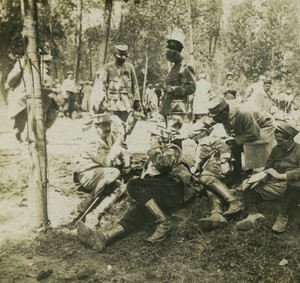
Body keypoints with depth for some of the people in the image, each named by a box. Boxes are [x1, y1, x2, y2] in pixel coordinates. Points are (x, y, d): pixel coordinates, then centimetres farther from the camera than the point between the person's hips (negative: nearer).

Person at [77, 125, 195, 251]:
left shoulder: (172, 150, 8)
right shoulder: (156, 156, 34)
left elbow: (162, 165, -15)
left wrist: (154, 151, 1)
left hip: (175, 186, -7)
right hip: (161, 197, 7)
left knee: (134, 185, -24)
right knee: (139, 210, -19)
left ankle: (164, 223, -27)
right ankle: (103, 238, -38)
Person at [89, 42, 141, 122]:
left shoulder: (130, 67, 11)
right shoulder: (107, 68, 1)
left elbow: (135, 85, 14)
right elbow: (101, 86, -2)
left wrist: (137, 100, 10)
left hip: (127, 104, 3)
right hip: (113, 104, -3)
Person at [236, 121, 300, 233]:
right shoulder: (276, 149, 13)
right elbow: (268, 168, 10)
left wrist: (279, 175, -25)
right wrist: (261, 179, -9)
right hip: (274, 186, 6)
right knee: (247, 185, -8)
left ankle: (283, 216, -28)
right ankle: (253, 214, -26)